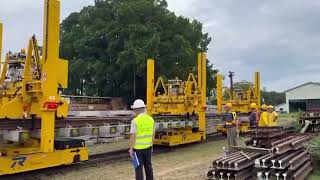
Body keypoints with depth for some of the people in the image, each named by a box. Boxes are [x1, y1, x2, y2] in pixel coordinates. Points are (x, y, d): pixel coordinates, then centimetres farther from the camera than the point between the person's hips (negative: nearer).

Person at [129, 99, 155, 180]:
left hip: (138, 148, -5)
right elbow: (153, 134, 8)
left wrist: (131, 149, -10)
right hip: (148, 147, 6)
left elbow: (133, 136, -17)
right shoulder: (151, 119, 1)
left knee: (139, 167, 3)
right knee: (148, 166, 18)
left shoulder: (135, 121, -17)